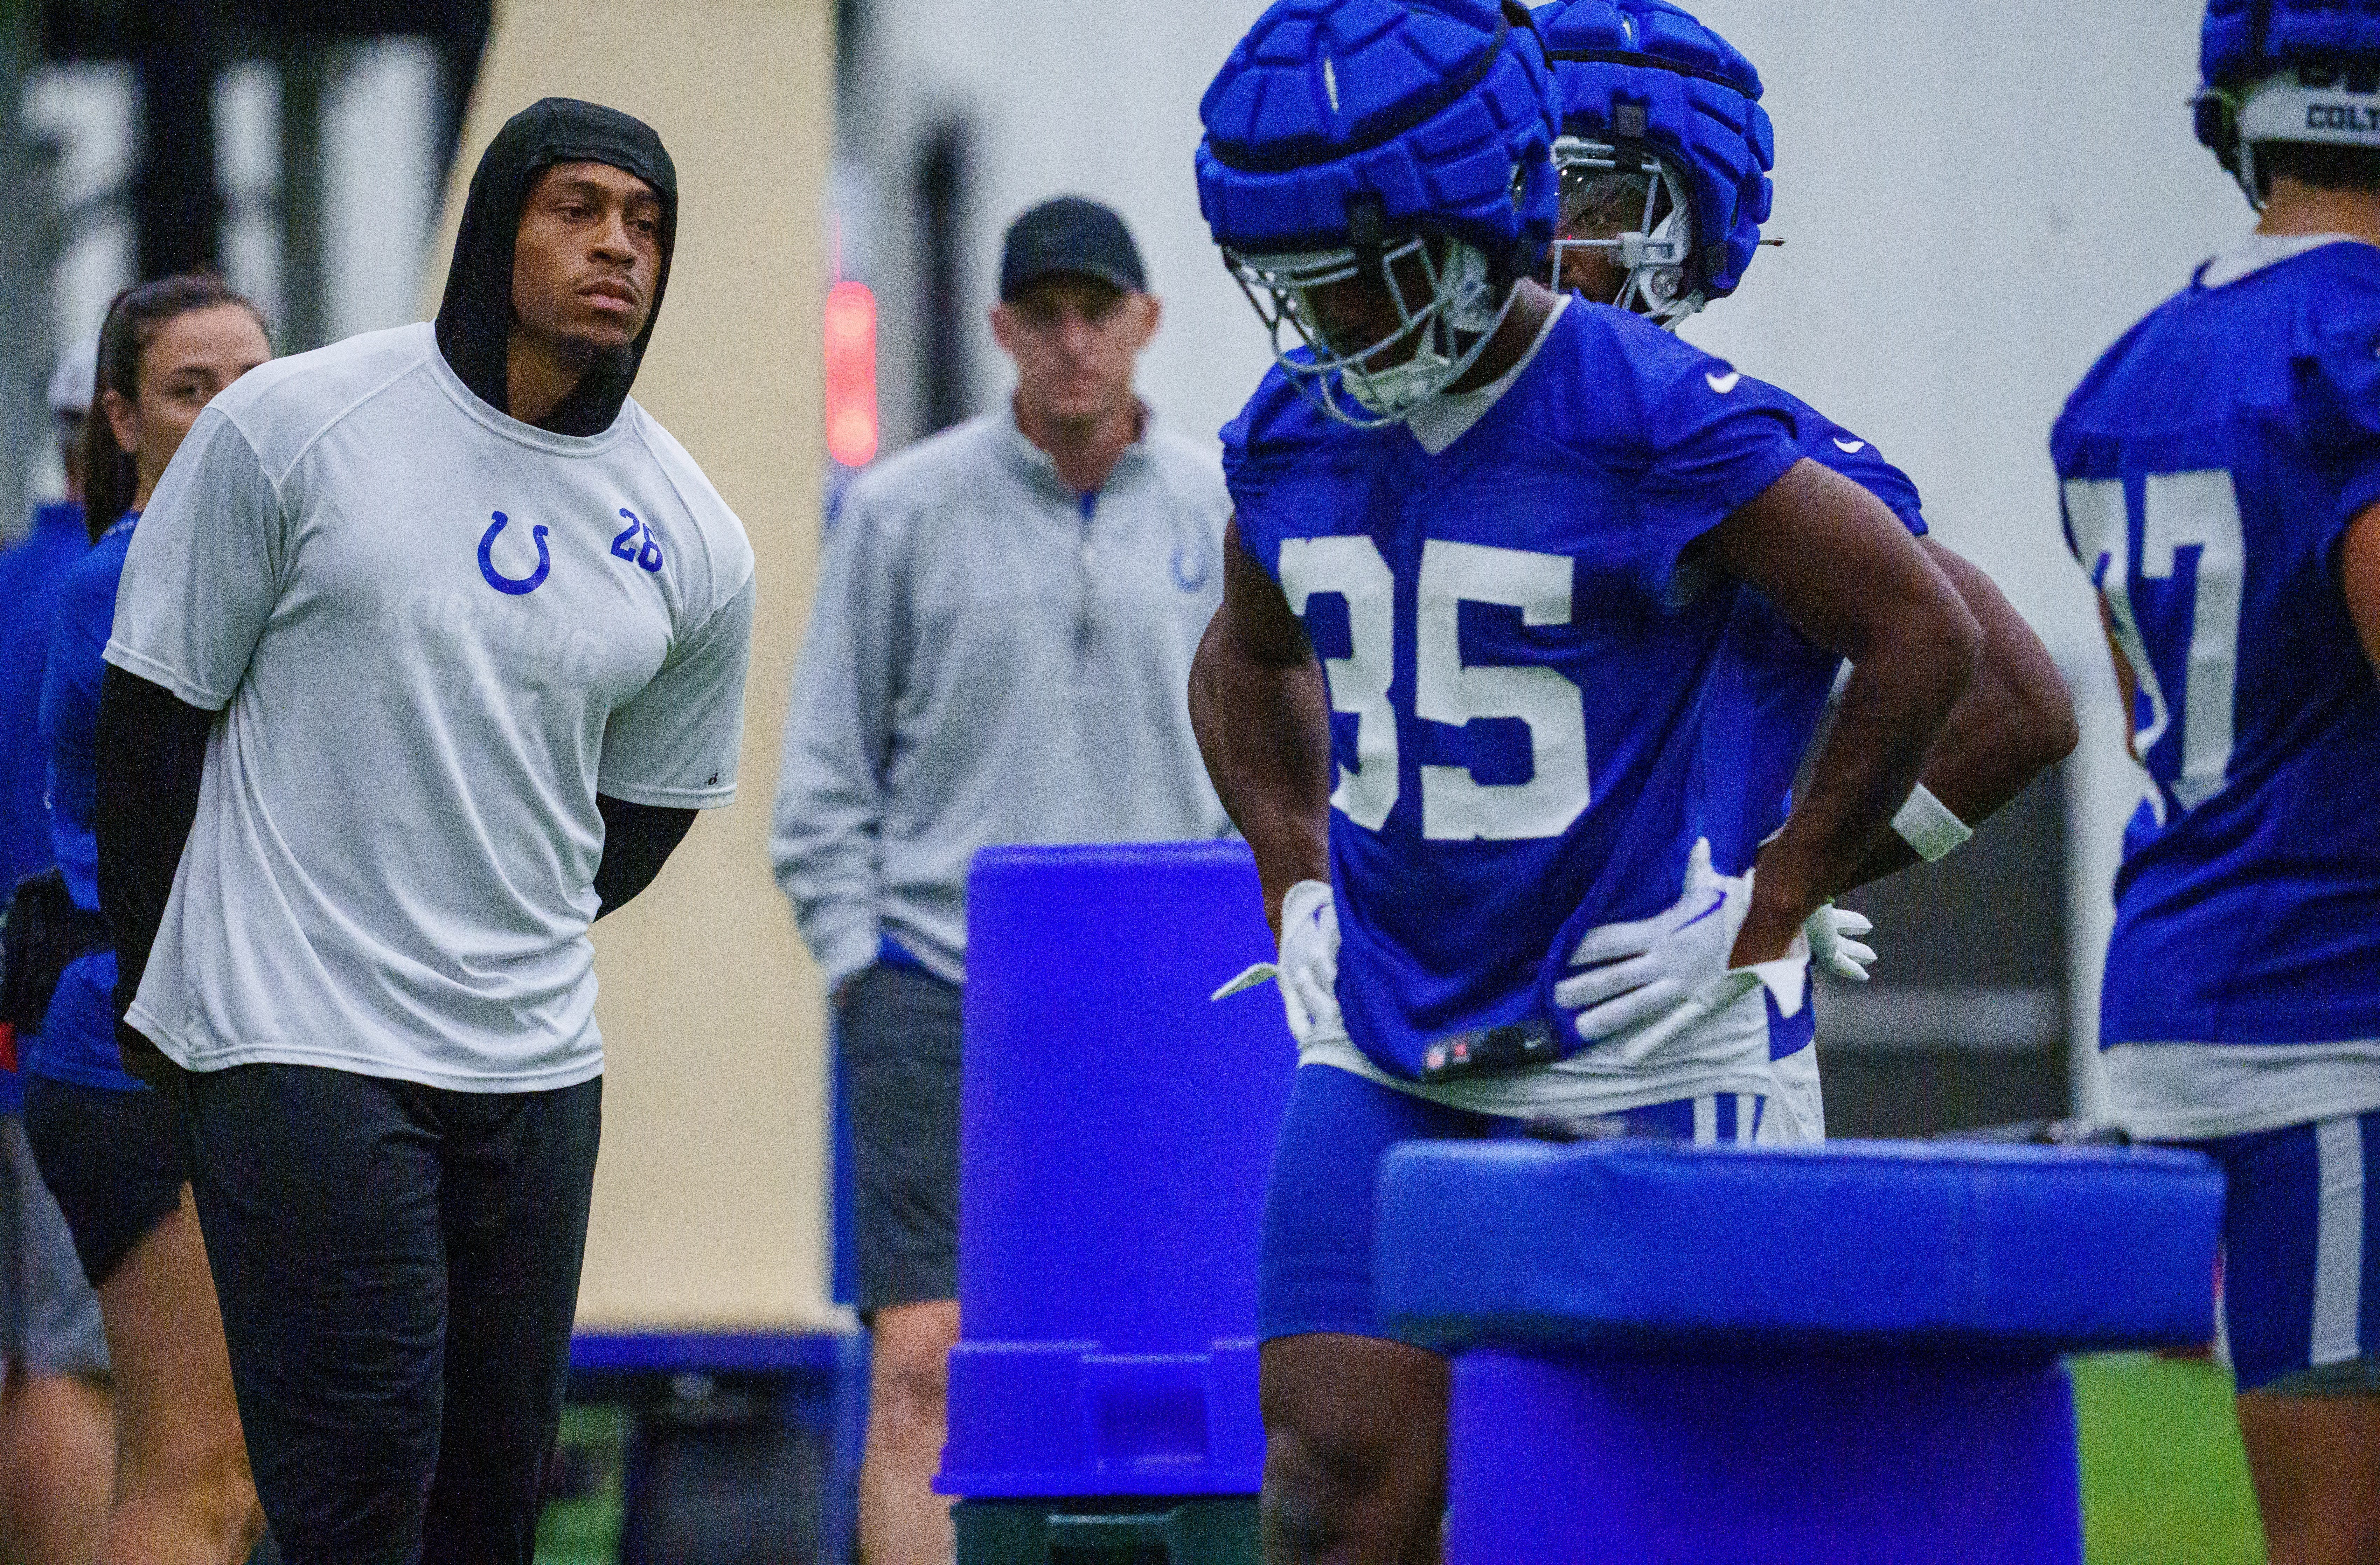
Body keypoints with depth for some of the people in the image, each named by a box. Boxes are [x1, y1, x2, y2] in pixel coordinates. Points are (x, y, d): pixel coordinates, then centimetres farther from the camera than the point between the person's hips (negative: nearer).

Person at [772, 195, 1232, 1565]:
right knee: (924, 1363, -10)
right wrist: (861, 961, -3)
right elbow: (827, 770, 5)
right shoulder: (905, 510, 0)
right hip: (940, 989, -2)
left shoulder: (1222, 514, 7)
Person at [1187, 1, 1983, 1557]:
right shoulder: (1298, 436, 5)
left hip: (1632, 1066, -5)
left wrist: (1765, 917, -9)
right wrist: (1301, 889, 14)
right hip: (1385, 1058, 5)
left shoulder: (1653, 421, -14)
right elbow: (1249, 665, 28)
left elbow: (1926, 634, -9)